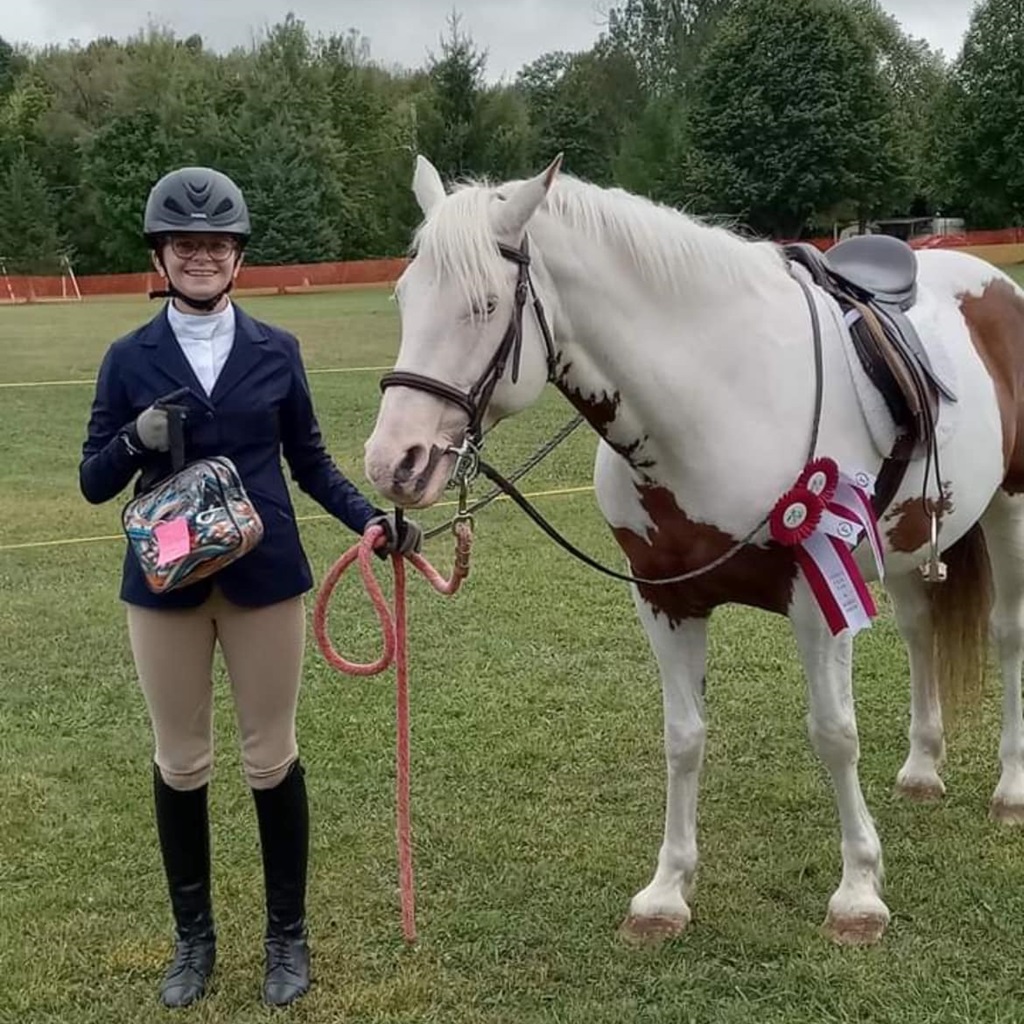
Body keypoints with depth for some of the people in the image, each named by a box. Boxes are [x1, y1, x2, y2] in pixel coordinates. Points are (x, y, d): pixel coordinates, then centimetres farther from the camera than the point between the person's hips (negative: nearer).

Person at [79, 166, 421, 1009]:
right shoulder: (130, 358, -2)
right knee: (181, 766, 11)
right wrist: (136, 440, -21)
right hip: (164, 586, 0)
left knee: (273, 759, 9)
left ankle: (288, 935, 26)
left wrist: (374, 519, -9)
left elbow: (311, 464, 5)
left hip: (265, 579, 0)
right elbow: (94, 483, -2)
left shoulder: (276, 351, 0)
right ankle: (193, 937, 29)